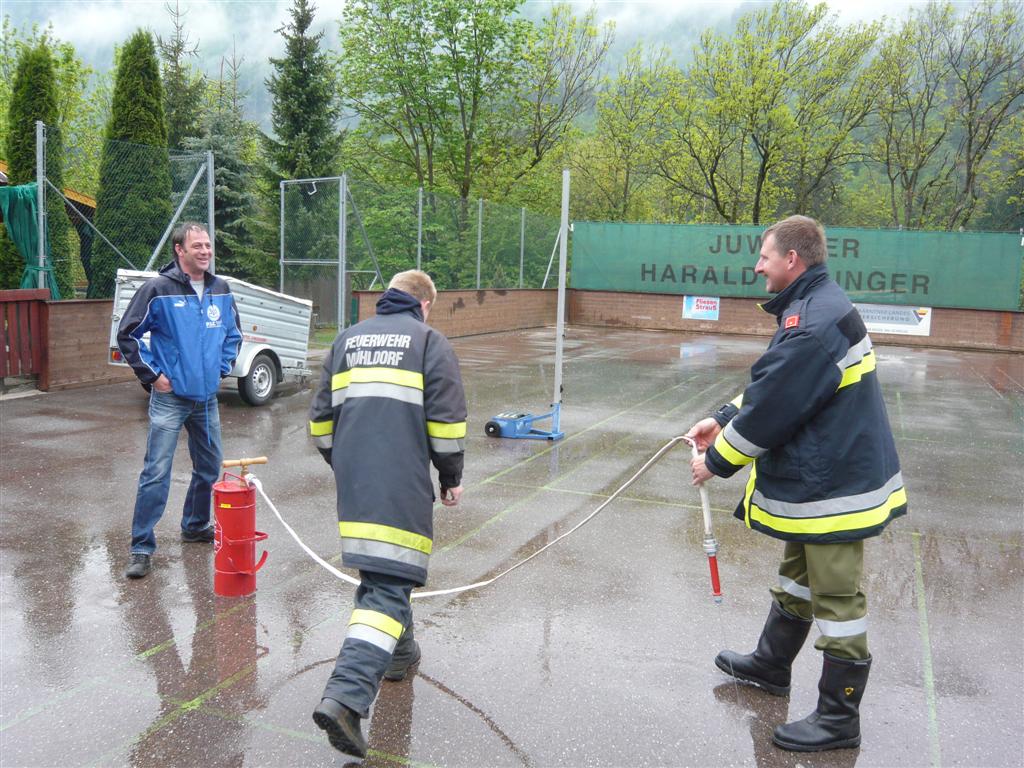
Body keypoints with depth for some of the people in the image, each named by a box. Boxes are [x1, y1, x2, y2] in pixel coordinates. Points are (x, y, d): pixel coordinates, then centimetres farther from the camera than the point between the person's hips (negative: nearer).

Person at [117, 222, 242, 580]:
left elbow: (233, 333, 21)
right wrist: (152, 375, -8)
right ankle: (142, 547, 2)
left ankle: (195, 526, 35)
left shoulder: (221, 289, 5)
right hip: (170, 397, -5)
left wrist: (223, 368, 11)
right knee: (156, 473, -6)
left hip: (207, 398, 6)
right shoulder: (158, 289, -10)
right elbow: (127, 335, -6)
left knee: (209, 467, 15)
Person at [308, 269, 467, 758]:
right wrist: (452, 477, 8)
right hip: (402, 484, -6)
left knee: (381, 571, 25)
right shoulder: (429, 342, 2)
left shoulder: (348, 339, 16)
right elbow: (446, 420, -4)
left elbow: (321, 415, 18)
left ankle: (399, 653, 41)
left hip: (352, 482, 6)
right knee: (389, 585, -8)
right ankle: (346, 696, -20)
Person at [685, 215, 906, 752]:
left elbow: (773, 408, -24)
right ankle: (771, 665, 43)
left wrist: (716, 462, -12)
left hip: (833, 486, -11)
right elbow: (773, 387, 17)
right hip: (817, 477, 11)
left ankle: (838, 718, 16)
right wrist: (723, 419, 11)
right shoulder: (815, 308, 9)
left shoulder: (815, 324, -25)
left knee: (836, 598, 2)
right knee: (796, 577, 24)